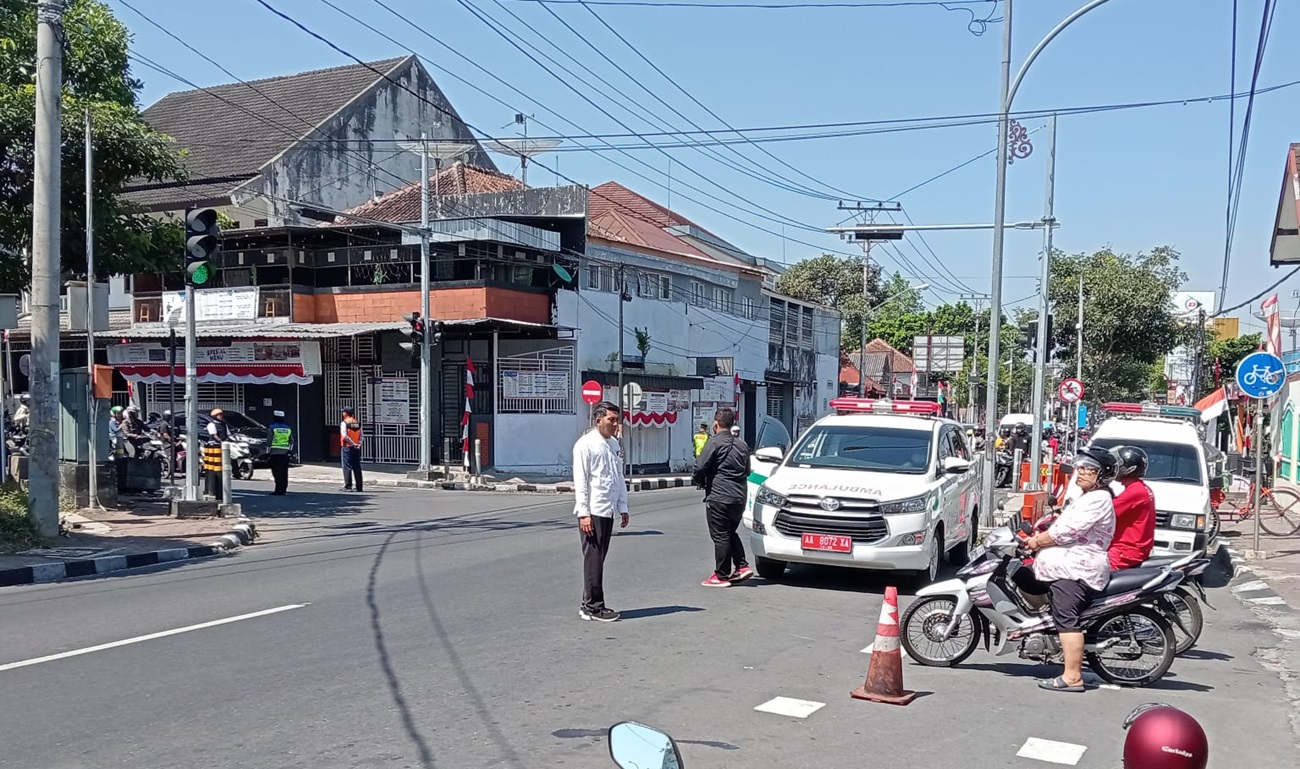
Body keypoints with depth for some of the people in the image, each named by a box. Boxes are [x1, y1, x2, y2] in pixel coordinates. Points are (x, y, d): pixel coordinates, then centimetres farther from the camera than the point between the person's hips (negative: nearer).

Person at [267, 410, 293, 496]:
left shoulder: (272, 428, -4)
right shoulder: (288, 429, 12)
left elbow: (269, 441, -6)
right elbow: (291, 441, 13)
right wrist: (289, 450, 17)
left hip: (275, 453, -5)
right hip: (285, 453, 5)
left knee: (277, 472, -4)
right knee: (284, 473, 6)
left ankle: (279, 490, -7)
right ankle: (283, 490, 8)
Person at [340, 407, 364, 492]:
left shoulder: (344, 423, -8)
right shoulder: (358, 423, 8)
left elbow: (345, 436, -17)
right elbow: (361, 436, 4)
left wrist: (353, 444, -13)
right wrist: (359, 444, 0)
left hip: (347, 447, -5)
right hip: (356, 448, 5)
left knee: (347, 467, -2)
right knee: (357, 467, 9)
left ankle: (348, 486, -5)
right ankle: (359, 487, 10)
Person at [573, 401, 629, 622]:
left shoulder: (614, 444, 14)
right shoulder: (586, 444, -9)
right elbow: (580, 481, -12)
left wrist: (623, 507, 17)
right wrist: (583, 513, -17)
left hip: (608, 511, 8)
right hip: (592, 512, -8)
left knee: (598, 558, 11)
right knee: (594, 558, -5)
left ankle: (588, 605, 18)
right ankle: (594, 606, 2)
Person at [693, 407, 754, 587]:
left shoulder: (714, 443, -11)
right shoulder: (742, 445, 13)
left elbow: (700, 467, -15)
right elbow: (747, 471, 19)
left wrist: (700, 481, 4)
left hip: (718, 497, -7)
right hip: (739, 497, 8)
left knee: (720, 536, -1)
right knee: (731, 533, 22)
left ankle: (721, 576, 3)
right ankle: (742, 566, 14)